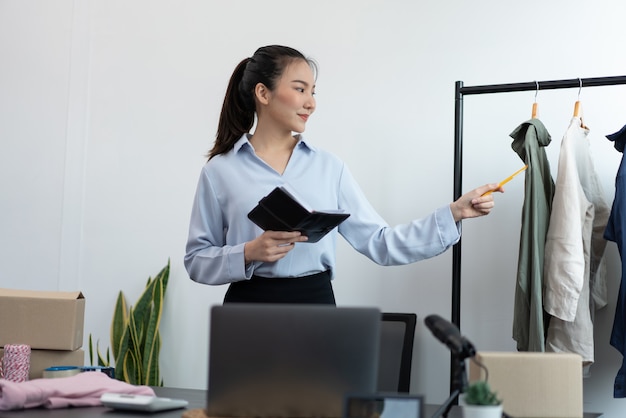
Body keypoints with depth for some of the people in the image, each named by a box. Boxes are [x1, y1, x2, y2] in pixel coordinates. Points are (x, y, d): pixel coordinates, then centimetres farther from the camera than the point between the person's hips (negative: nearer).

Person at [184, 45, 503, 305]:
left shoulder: (329, 167, 6)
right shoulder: (220, 170, 0)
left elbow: (381, 244, 2)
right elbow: (197, 261, 2)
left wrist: (454, 214, -4)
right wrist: (249, 253, -15)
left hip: (317, 305, 2)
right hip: (250, 307, -2)